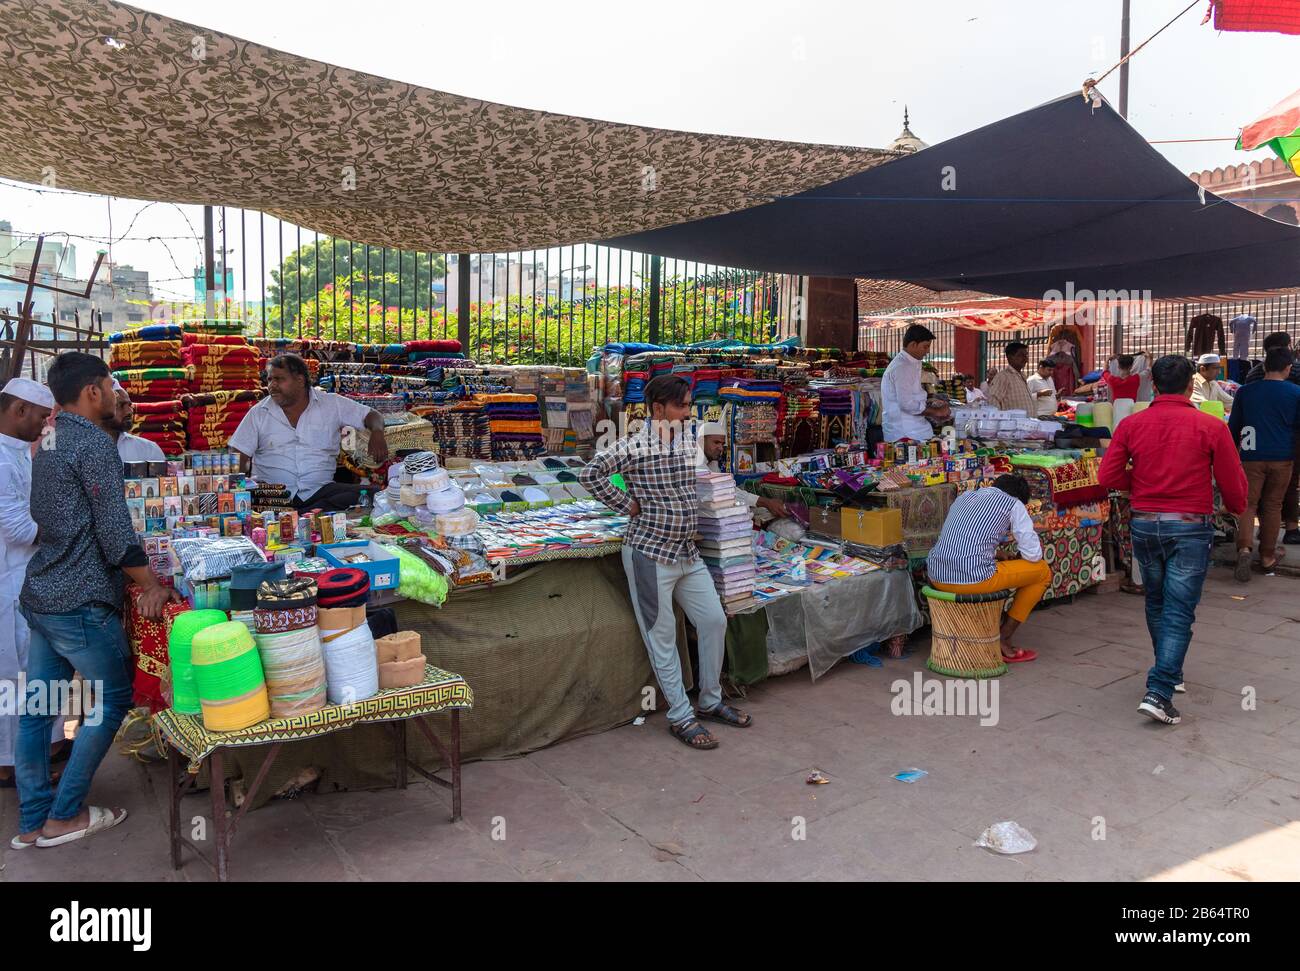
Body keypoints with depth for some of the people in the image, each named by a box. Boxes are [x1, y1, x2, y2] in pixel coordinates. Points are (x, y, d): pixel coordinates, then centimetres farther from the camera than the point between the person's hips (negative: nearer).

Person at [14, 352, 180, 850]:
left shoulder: (49, 442, 14)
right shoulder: (95, 444, -16)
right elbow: (115, 533, -19)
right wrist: (151, 586, -10)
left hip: (39, 595, 9)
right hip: (80, 603, -9)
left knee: (37, 705, 12)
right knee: (112, 698, 4)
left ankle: (32, 821, 22)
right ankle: (63, 816, 11)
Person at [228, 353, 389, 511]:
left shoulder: (331, 404, 8)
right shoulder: (258, 413, 10)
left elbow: (372, 415, 12)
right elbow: (238, 456, 9)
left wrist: (377, 433, -12)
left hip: (319, 489, 2)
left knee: (368, 495, -30)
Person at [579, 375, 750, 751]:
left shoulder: (688, 442, 7)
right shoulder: (634, 447, -14)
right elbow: (589, 474, -15)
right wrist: (627, 504, -13)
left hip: (687, 551, 7)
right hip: (650, 552, -7)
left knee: (714, 620, 10)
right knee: (663, 636, 2)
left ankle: (710, 701, 28)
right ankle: (681, 717, 13)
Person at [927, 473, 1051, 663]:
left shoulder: (964, 496, 24)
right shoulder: (1013, 504, 7)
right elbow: (1033, 555, 5)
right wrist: (1014, 559, 27)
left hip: (936, 577, 8)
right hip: (974, 579, -7)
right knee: (1043, 571, 15)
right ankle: (1002, 641, 16)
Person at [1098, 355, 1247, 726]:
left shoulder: (1130, 425, -3)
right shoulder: (1212, 427, -7)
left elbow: (1107, 477, -5)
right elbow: (1233, 485, -1)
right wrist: (1237, 507, 20)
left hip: (1144, 525, 3)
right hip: (1190, 528, -3)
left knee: (1156, 603, 20)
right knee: (1178, 612, -1)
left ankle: (1170, 673, 35)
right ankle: (1158, 692, -8)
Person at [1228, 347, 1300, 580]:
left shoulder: (1245, 391, 3)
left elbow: (1234, 427, 10)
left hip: (1251, 457, 0)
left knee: (1247, 504, 1)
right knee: (1272, 506, 10)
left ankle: (1244, 548, -21)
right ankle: (1267, 557, 16)